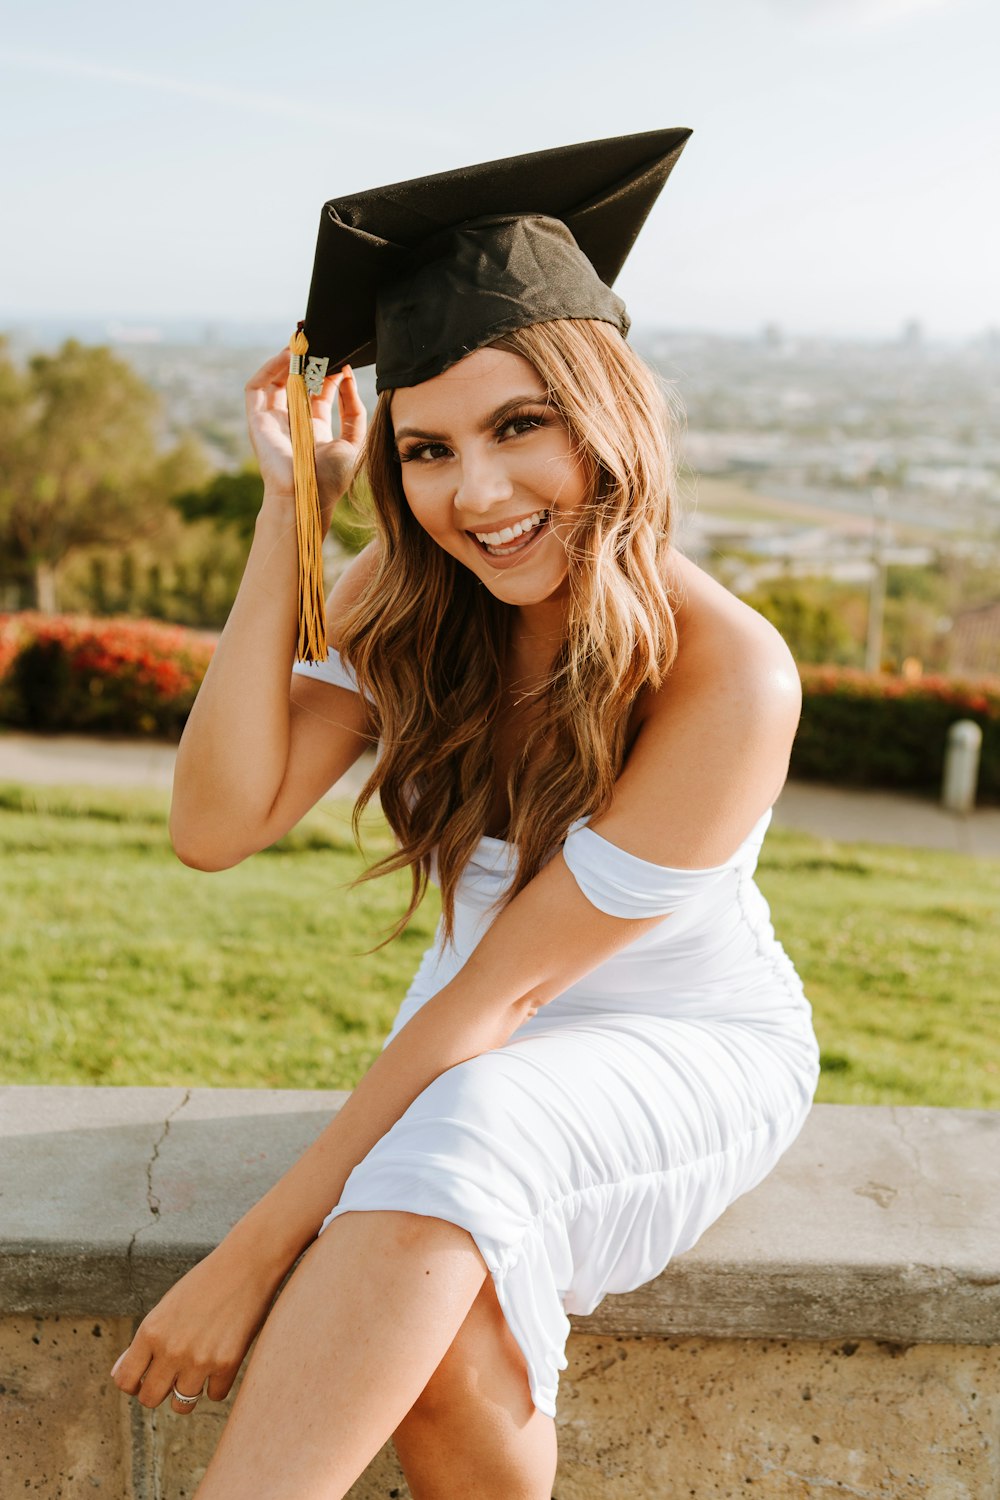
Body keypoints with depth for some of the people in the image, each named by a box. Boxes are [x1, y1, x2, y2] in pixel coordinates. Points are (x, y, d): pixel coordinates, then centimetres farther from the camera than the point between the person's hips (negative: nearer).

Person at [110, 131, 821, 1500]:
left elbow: (503, 990, -24)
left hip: (693, 1052, -3)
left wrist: (263, 1247, -23)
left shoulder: (727, 676, -26)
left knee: (462, 1136, -36)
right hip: (473, 1044, 4)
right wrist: (290, 512, -21)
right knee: (444, 1350, -27)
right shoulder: (406, 595, -8)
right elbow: (217, 825, -19)